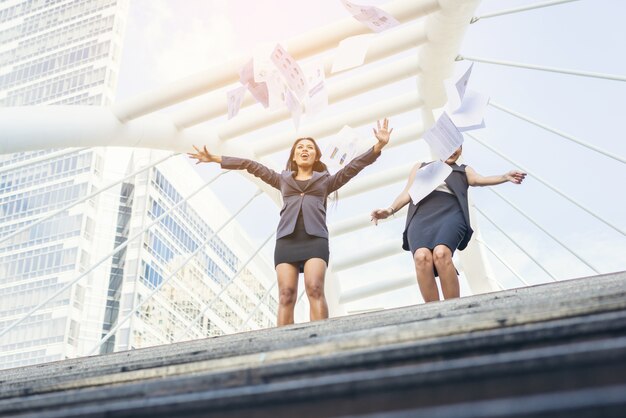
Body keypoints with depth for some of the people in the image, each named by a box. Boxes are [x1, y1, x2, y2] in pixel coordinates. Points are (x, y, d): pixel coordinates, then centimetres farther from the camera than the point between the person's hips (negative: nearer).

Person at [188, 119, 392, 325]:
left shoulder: (326, 180, 25)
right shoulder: (283, 179, 29)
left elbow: (353, 166, 16)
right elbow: (251, 165, 27)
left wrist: (379, 145, 4)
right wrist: (215, 158, 26)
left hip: (315, 238, -1)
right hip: (287, 239, 2)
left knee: (315, 289, -22)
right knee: (286, 295, -14)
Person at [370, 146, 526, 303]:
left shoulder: (464, 170, 30)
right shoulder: (421, 167, 33)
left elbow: (480, 180, 10)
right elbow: (407, 194, 24)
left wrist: (505, 177, -10)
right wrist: (390, 210, 5)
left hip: (450, 215, -1)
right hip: (422, 217, 1)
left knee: (441, 253, -36)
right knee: (421, 257, -33)